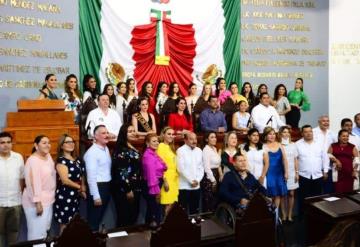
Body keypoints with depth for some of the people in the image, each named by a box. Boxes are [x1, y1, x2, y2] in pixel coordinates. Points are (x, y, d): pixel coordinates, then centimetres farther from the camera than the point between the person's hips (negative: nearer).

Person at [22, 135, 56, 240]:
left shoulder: (48, 156, 7)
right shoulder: (33, 161, -18)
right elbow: (34, 183, -23)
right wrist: (38, 202, -25)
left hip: (48, 200, 9)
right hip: (37, 201, -9)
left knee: (45, 229, 19)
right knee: (37, 232, -2)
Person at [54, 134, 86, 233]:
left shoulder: (77, 160, 12)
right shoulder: (61, 161, -10)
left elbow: (81, 176, 19)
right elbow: (65, 180, -18)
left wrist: (83, 189, 2)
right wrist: (80, 187, -7)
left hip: (75, 196, 7)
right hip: (64, 196, -7)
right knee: (65, 225, -1)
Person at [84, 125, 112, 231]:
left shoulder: (106, 149, 11)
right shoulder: (92, 152, -16)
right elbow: (91, 176, -19)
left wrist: (108, 188, 9)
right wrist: (96, 196, -20)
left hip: (106, 187, 8)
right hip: (97, 187, -8)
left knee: (99, 217, 19)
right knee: (93, 219, 4)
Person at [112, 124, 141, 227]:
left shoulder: (134, 150, 13)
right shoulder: (121, 150, -14)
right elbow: (120, 172, -19)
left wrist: (138, 188, 17)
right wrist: (128, 190, -19)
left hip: (135, 188, 9)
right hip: (124, 189, -9)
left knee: (134, 216, 14)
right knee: (124, 218, -1)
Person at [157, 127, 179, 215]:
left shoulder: (171, 147, 17)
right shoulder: (161, 146, -8)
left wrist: (177, 177, 15)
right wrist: (164, 181, -19)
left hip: (174, 179, 8)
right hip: (167, 179, -8)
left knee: (172, 203, 7)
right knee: (169, 204, -7)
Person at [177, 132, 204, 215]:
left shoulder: (199, 151, 10)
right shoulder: (180, 151, -8)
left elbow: (201, 167, 10)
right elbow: (181, 168, -13)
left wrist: (197, 180, -4)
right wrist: (191, 181, -11)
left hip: (196, 186, 5)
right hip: (184, 186, -5)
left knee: (195, 210, 10)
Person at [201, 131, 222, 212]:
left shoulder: (215, 149, 13)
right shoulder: (206, 150, -11)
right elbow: (207, 167, -16)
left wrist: (221, 175, 10)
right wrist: (213, 180, -14)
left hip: (216, 176, 8)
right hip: (209, 178, -8)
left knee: (215, 199, 11)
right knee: (209, 200, -4)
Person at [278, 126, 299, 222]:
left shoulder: (293, 145, 6)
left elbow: (296, 160, 9)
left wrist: (297, 172, 4)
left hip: (292, 173, 3)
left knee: (291, 194, 4)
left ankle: (290, 215, 14)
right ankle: (284, 215, 11)